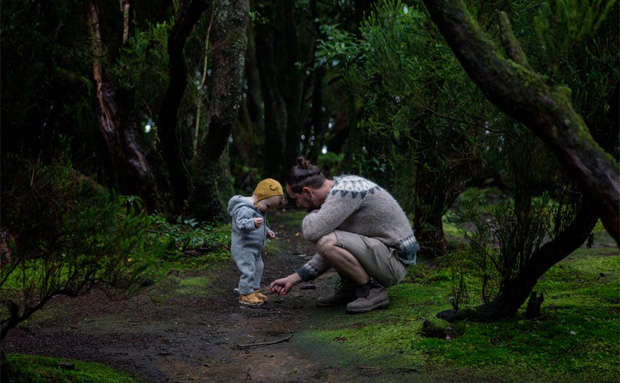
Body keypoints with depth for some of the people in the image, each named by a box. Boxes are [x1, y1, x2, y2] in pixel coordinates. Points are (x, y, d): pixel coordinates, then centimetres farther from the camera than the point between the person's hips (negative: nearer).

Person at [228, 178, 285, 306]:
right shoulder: (244, 209, -23)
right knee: (248, 270, -13)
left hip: (254, 249, 11)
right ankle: (245, 294, -4)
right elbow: (241, 224, -40)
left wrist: (267, 231, 18)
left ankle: (254, 290, 32)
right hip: (243, 248, -11)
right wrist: (253, 223, -55)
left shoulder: (258, 210, 12)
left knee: (258, 268, 19)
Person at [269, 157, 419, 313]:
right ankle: (349, 288, 12)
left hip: (394, 259, -10)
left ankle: (373, 291, -11)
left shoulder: (344, 191, -20)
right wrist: (293, 279, 15)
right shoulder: (338, 190, 10)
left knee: (326, 242, -26)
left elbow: (311, 232, -31)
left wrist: (313, 213, -7)